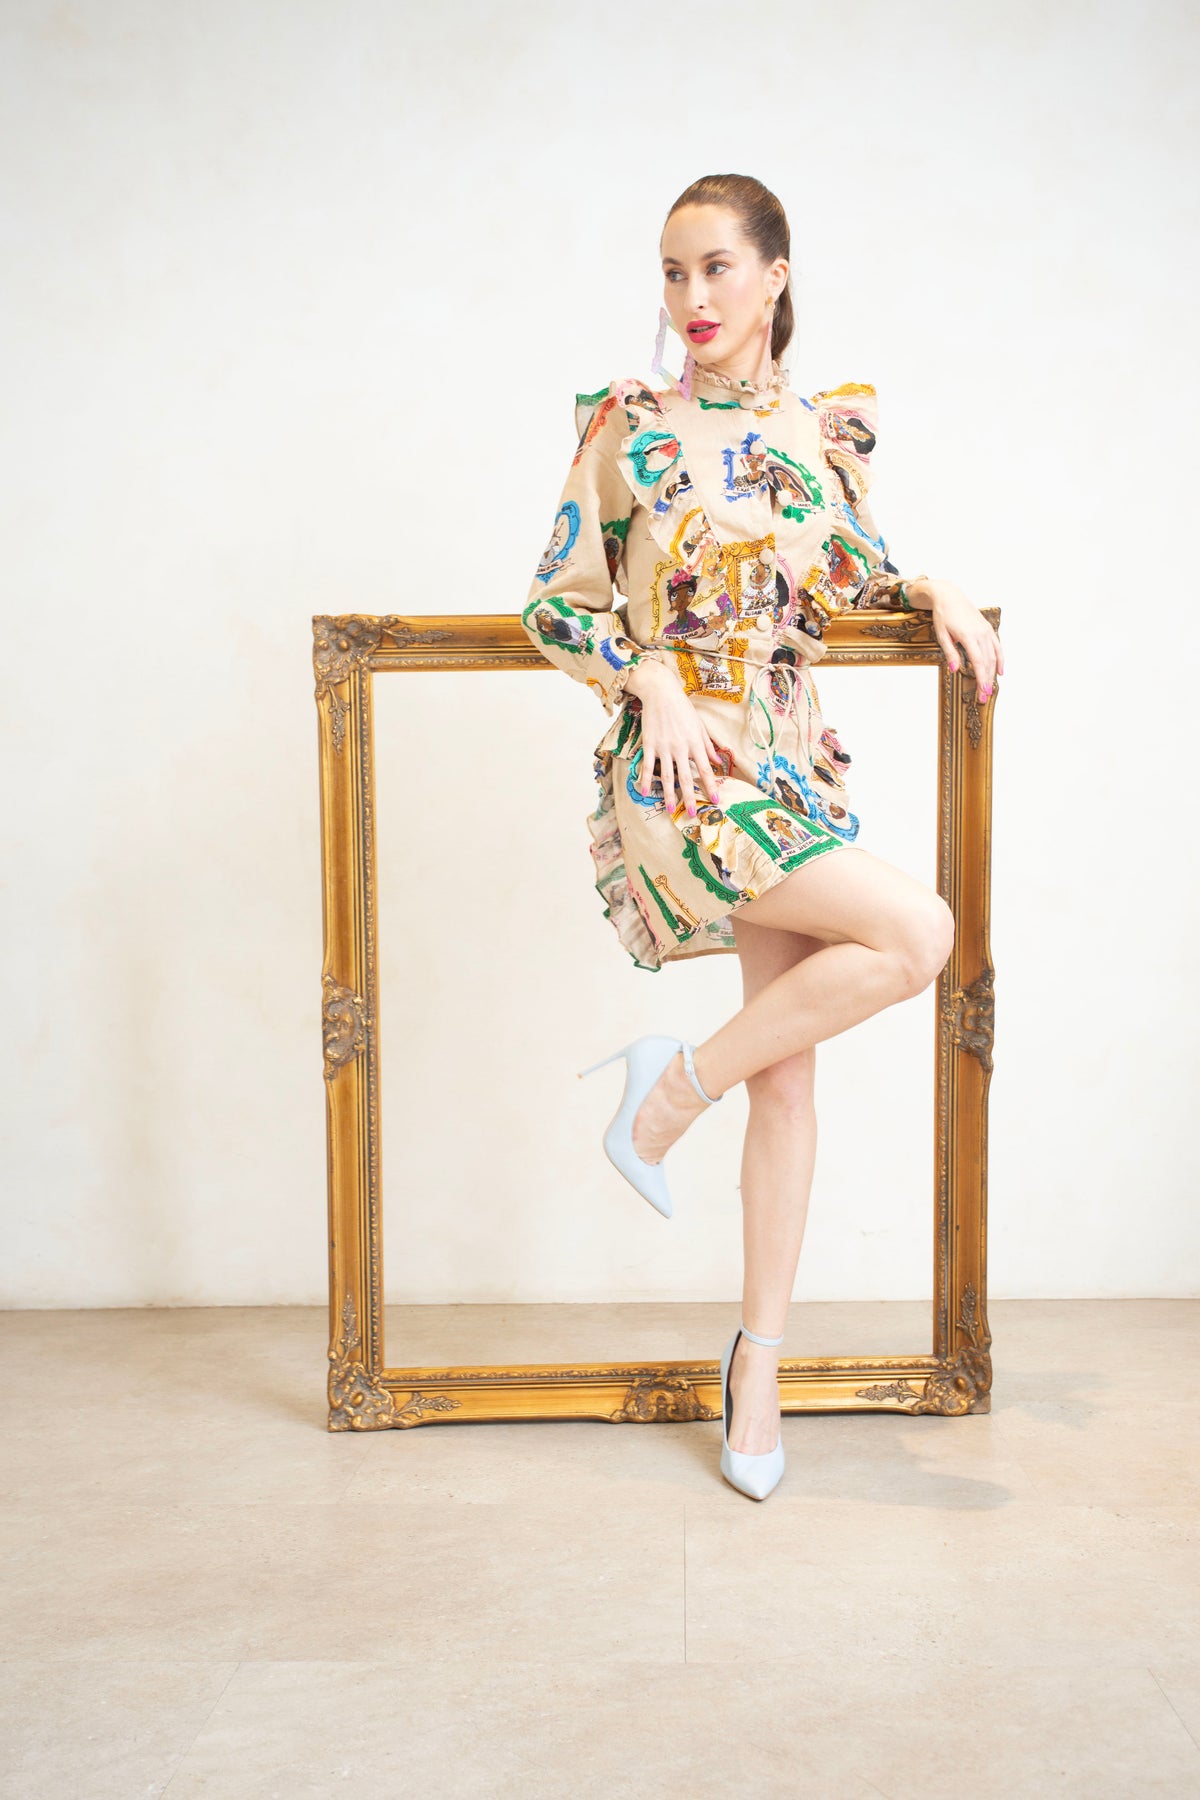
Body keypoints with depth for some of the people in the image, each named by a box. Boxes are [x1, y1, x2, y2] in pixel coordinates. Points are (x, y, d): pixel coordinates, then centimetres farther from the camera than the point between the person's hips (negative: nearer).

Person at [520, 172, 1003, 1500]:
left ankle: (759, 1362, 18)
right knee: (916, 931, -23)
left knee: (789, 1074, 4)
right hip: (678, 769, -5)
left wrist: (936, 593, 3)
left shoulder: (832, 429, 10)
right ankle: (673, 1088, -4)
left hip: (790, 764, 5)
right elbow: (555, 604, 0)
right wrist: (653, 680, -16)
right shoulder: (626, 425, 0)